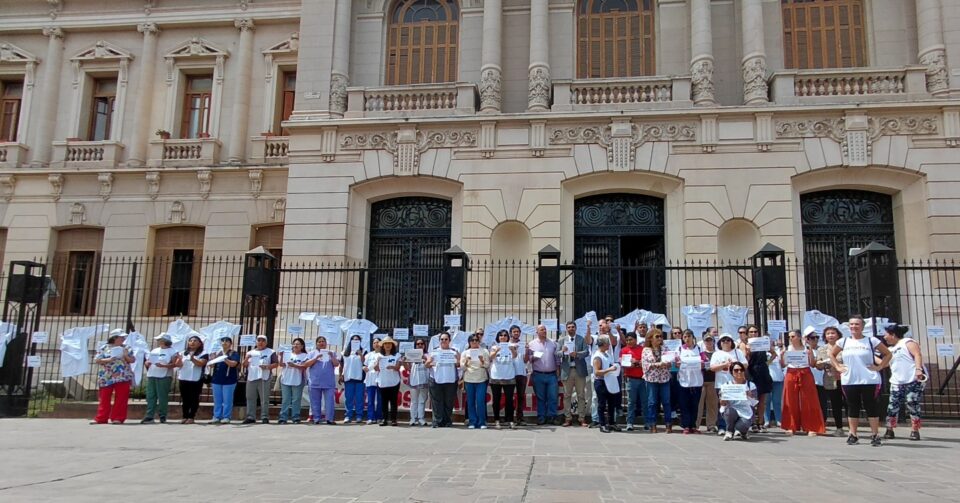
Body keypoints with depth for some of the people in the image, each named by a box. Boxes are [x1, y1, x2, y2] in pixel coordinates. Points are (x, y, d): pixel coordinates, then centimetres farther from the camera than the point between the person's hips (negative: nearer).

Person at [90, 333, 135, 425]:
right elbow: (96, 360, 0)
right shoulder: (105, 348, 6)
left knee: (121, 398, -1)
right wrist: (108, 360, -15)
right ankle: (101, 418, 8)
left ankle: (117, 418, 4)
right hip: (106, 377, -1)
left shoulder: (125, 348, 11)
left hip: (123, 376, 1)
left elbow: (132, 360, 8)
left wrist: (125, 356, -11)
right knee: (104, 398, 2)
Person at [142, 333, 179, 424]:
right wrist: (146, 363, -1)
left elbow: (174, 364, -10)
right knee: (150, 397, 2)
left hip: (164, 377, -6)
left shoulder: (172, 351, 0)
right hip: (151, 376, 6)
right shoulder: (154, 351, 21)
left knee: (162, 397, -5)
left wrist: (163, 365, -23)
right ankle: (149, 416, 3)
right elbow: (146, 361, 23)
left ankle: (163, 416, 1)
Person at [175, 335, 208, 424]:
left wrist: (192, 358, -32)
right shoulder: (183, 353, 13)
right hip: (183, 379, 4)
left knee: (194, 399, -2)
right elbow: (178, 365, 5)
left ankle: (191, 417, 2)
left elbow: (201, 364, -16)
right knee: (185, 399, 8)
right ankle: (185, 417, 13)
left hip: (196, 380, -4)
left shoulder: (203, 354, 0)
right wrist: (179, 359, -17)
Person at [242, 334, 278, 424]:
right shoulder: (250, 352, 20)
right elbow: (244, 365, 17)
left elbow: (276, 363, 1)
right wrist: (246, 359, -4)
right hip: (251, 377, 4)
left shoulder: (270, 352, 7)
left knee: (264, 399, -6)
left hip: (264, 378, -4)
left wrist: (267, 366, -16)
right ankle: (250, 417, 11)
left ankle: (265, 417, -4)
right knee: (250, 398, 5)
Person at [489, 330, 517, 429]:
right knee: (496, 400, 4)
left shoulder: (511, 347, 4)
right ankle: (496, 420, 9)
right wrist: (496, 351, -38)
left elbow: (515, 356, -15)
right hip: (496, 377, 0)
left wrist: (513, 350, -39)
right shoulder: (494, 347, 4)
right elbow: (491, 357, -15)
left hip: (509, 377, 0)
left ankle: (510, 420, 2)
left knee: (509, 399, -1)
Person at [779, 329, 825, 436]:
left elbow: (812, 364, 1)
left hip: (805, 375, -1)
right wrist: (781, 355, -10)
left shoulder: (807, 348, 1)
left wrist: (811, 354, -16)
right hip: (791, 375, 2)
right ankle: (791, 427, 9)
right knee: (791, 402, 2)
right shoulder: (786, 349, 5)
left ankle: (812, 428, 0)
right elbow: (783, 365, 7)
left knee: (808, 402, -3)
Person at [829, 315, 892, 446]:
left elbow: (888, 354, 5)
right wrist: (838, 367, 6)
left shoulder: (871, 341, 0)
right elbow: (832, 354, 20)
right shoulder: (844, 341, 7)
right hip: (849, 381, 3)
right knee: (852, 407, 8)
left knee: (871, 406, 0)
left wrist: (879, 367, -5)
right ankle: (853, 435, 14)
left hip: (869, 381, -3)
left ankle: (875, 435, 7)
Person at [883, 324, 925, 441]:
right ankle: (889, 430, 6)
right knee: (892, 406, 0)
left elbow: (917, 355, -15)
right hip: (897, 383, 7)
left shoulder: (908, 342, -1)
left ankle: (915, 431, 3)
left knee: (913, 406, -6)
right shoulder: (890, 349, 23)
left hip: (913, 380, -7)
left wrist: (918, 369, -28)